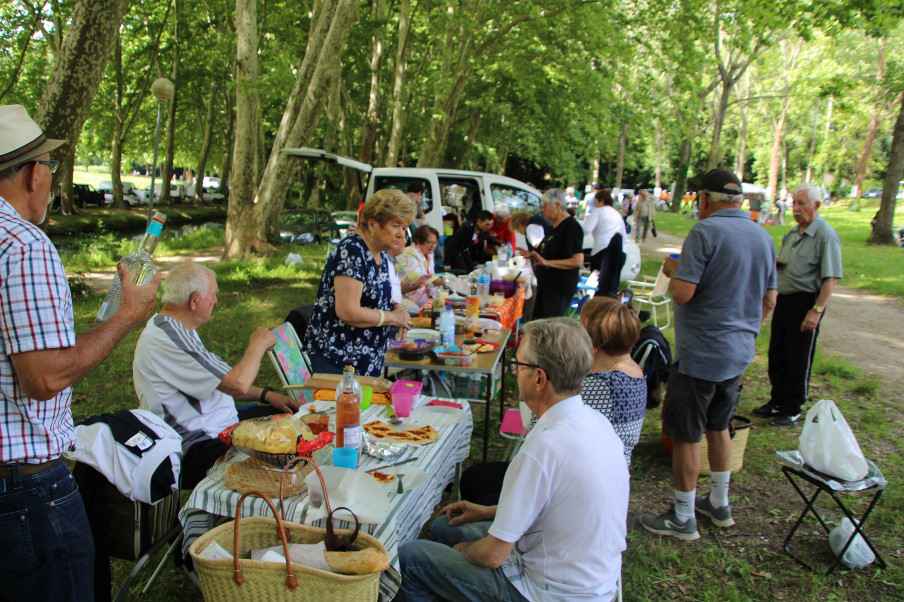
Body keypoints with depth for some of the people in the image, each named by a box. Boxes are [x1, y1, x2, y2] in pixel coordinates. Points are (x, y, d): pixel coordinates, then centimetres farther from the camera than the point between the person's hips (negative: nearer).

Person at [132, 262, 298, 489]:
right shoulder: (168, 339, -25)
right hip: (198, 449, -11)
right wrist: (258, 345, -9)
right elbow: (238, 384, -27)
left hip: (217, 424, 11)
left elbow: (219, 381, 18)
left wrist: (266, 394, 9)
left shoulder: (173, 328, 9)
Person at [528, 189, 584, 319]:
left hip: (560, 288, -10)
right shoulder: (555, 227, 13)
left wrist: (547, 262, -27)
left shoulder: (571, 227, -16)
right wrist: (532, 255, 15)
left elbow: (578, 261, -24)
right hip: (546, 284, 10)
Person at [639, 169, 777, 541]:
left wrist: (672, 270, -3)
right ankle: (719, 504, 36)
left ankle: (682, 518, 15)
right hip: (740, 354, 8)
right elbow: (769, 301, 14)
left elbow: (682, 293, -23)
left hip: (702, 354, -8)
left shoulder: (706, 232, -17)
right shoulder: (763, 237, 8)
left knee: (685, 436, 4)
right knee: (718, 427, 23)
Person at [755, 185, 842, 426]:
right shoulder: (793, 233, 11)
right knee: (777, 355, 15)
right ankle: (777, 402, 30)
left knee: (798, 360, 3)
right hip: (783, 299, 8)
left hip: (805, 302, -8)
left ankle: (792, 409, 16)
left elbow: (831, 278, -19)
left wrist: (817, 310, -23)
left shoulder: (825, 235, -15)